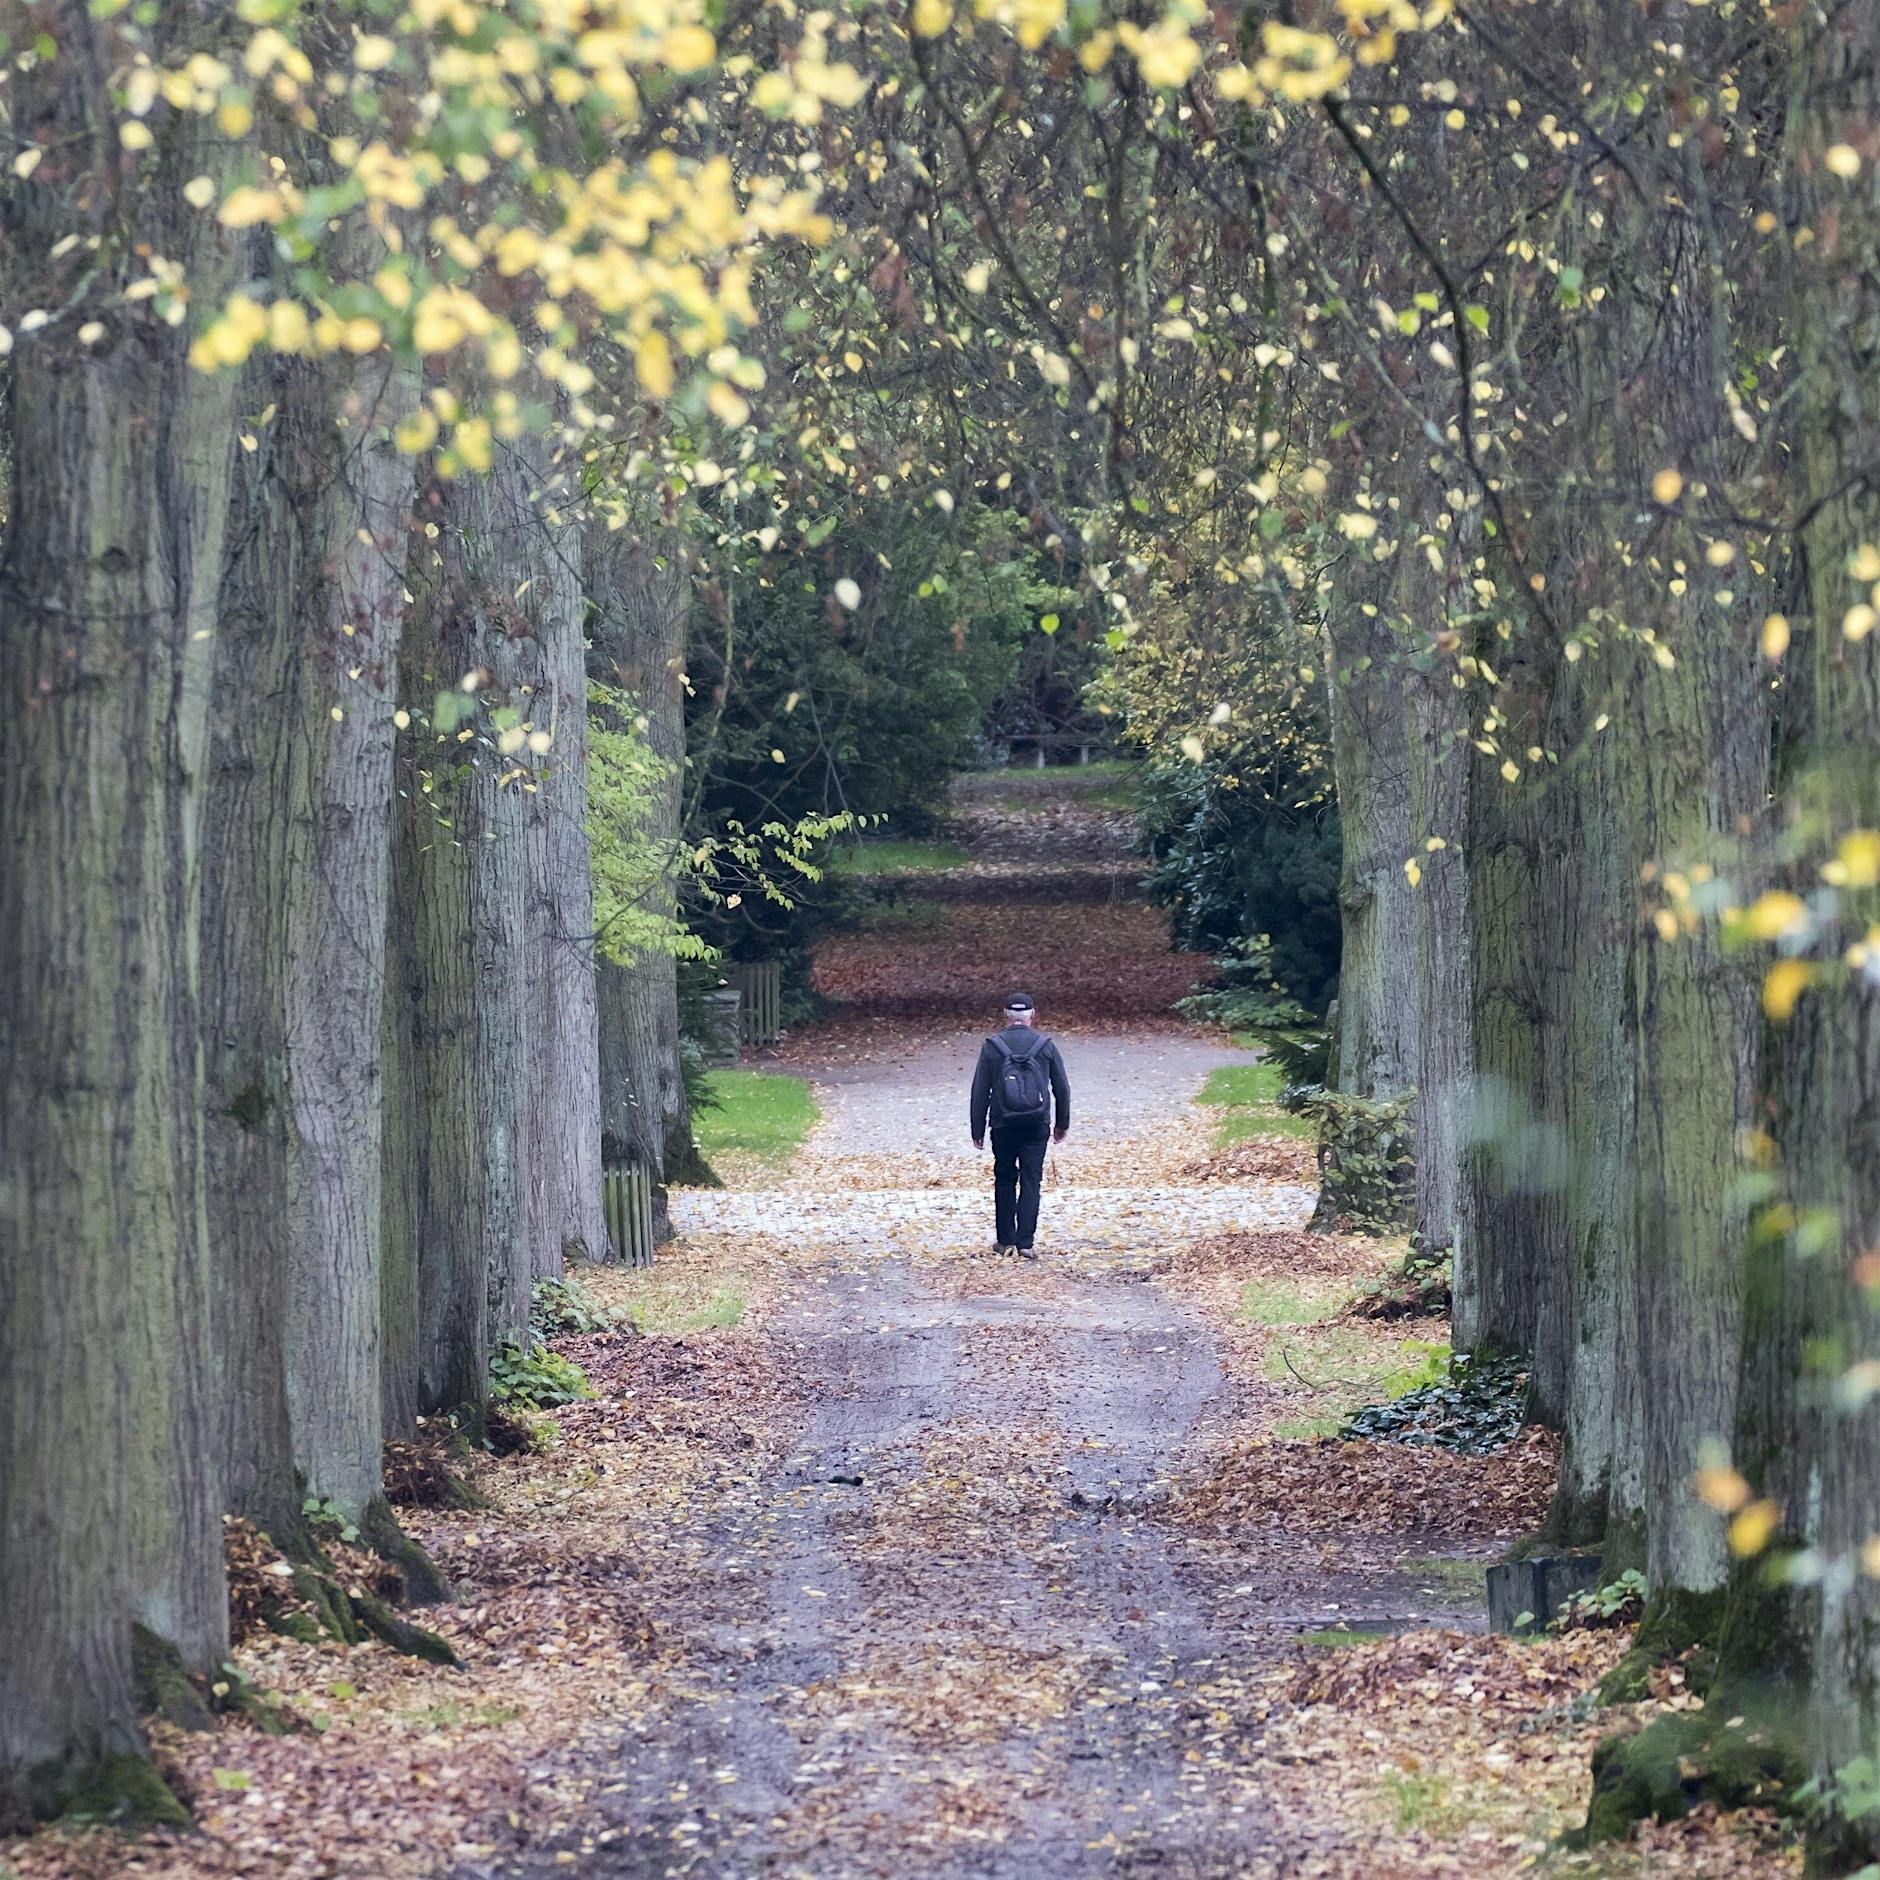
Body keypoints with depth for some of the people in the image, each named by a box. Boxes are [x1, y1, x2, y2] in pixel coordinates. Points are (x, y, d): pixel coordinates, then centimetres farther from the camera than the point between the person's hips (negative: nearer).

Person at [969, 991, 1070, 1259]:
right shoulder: (1045, 1046, 0)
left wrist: (978, 1129, 5)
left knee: (1004, 1180, 12)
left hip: (1003, 1126, 0)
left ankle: (1006, 1240, 14)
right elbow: (1062, 1088, 6)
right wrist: (1062, 1124, 19)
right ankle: (1025, 1242, -7)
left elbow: (980, 1091, -2)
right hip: (1037, 1126, 0)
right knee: (1031, 1181, 1)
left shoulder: (992, 1047, -3)